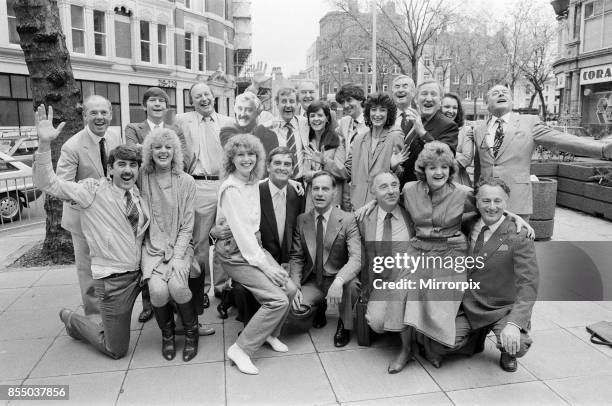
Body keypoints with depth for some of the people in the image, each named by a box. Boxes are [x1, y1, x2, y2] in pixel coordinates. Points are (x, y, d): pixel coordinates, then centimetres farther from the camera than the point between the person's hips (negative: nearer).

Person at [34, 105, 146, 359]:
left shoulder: (137, 194, 4)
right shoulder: (93, 193, -11)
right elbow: (47, 183, -20)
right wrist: (44, 144, -32)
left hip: (138, 272, 5)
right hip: (112, 279, -5)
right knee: (116, 350, 7)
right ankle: (72, 319, 33)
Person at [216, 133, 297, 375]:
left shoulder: (254, 182, 5)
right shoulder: (231, 189, -19)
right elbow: (241, 231, -21)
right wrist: (264, 265, -19)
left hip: (254, 245, 8)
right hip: (235, 253, -8)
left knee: (290, 289, -4)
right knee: (278, 299, -16)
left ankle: (269, 333, 21)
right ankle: (240, 349, -3)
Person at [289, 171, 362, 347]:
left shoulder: (347, 220, -13)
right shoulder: (302, 220, -1)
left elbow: (357, 258, -24)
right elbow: (296, 257, 2)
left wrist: (339, 280, -42)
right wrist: (295, 287, -13)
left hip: (340, 283, -3)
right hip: (312, 281, 3)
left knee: (350, 284, -36)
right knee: (295, 309, -23)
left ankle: (344, 325, -1)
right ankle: (320, 307, 16)